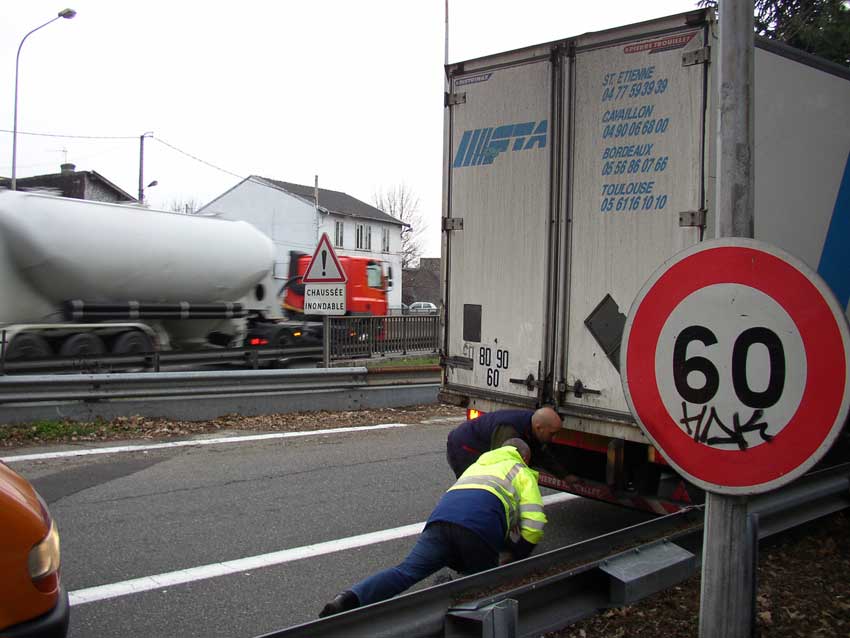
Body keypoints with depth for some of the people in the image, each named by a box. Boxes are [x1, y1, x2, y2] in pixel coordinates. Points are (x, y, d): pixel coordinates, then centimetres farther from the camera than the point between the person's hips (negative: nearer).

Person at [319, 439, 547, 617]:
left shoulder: (477, 465, 44)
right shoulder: (522, 473, 26)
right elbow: (533, 525, 13)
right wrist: (512, 559, 27)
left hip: (442, 514, 4)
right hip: (481, 524, -4)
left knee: (405, 571, -5)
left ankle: (351, 598, -27)